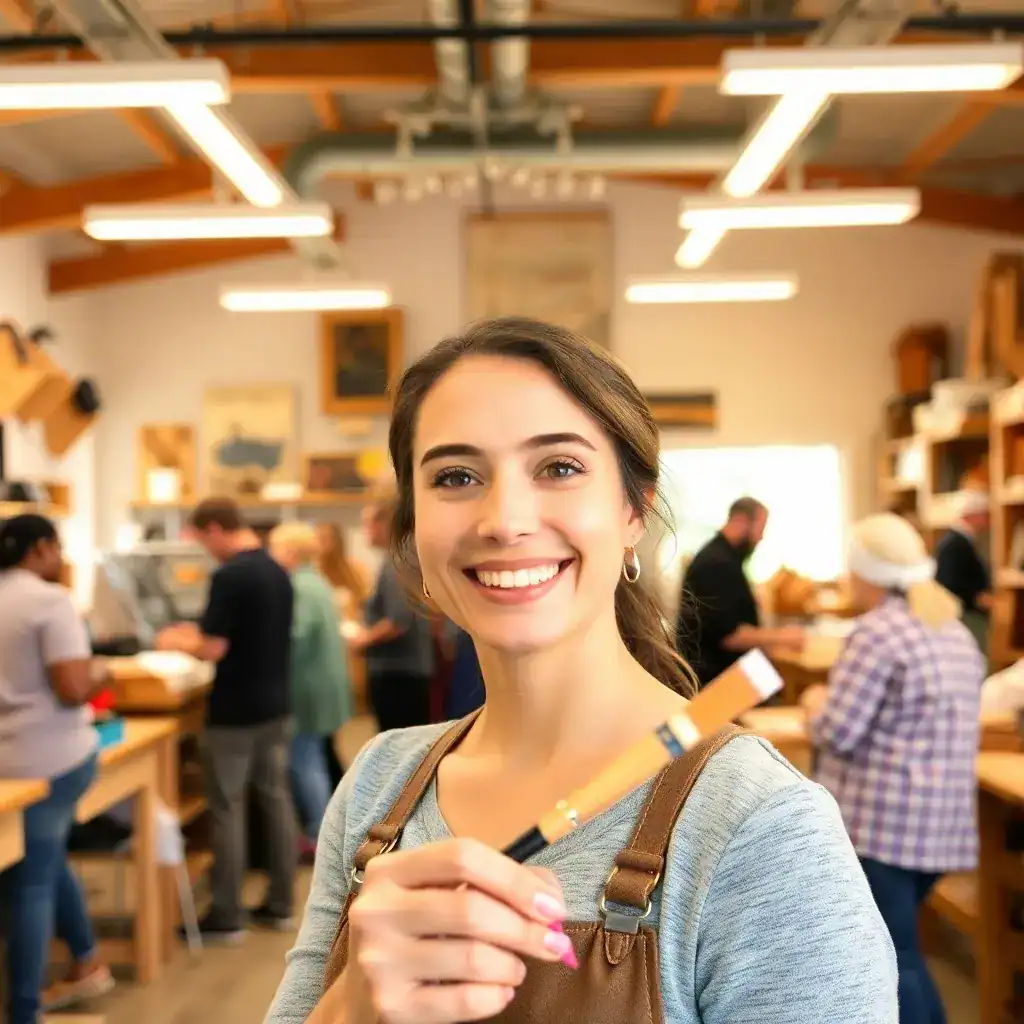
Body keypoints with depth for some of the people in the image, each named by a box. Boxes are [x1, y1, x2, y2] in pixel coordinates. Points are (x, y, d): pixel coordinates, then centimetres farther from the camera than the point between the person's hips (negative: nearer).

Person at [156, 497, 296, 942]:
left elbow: (213, 650, -21)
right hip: (276, 705, 8)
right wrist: (198, 633, 17)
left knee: (227, 809, 1)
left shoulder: (229, 576, -19)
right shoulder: (277, 571, 9)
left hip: (235, 712, -8)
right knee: (276, 799, 12)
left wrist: (176, 643, -2)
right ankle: (280, 904, 19)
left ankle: (226, 917, 7)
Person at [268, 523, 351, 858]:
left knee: (303, 761, -3)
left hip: (306, 687, -11)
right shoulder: (317, 583, 13)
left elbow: (294, 638, -29)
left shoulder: (298, 588, -20)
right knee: (312, 758, 17)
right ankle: (319, 828, 24)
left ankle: (319, 836, 2)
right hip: (321, 682, 11)